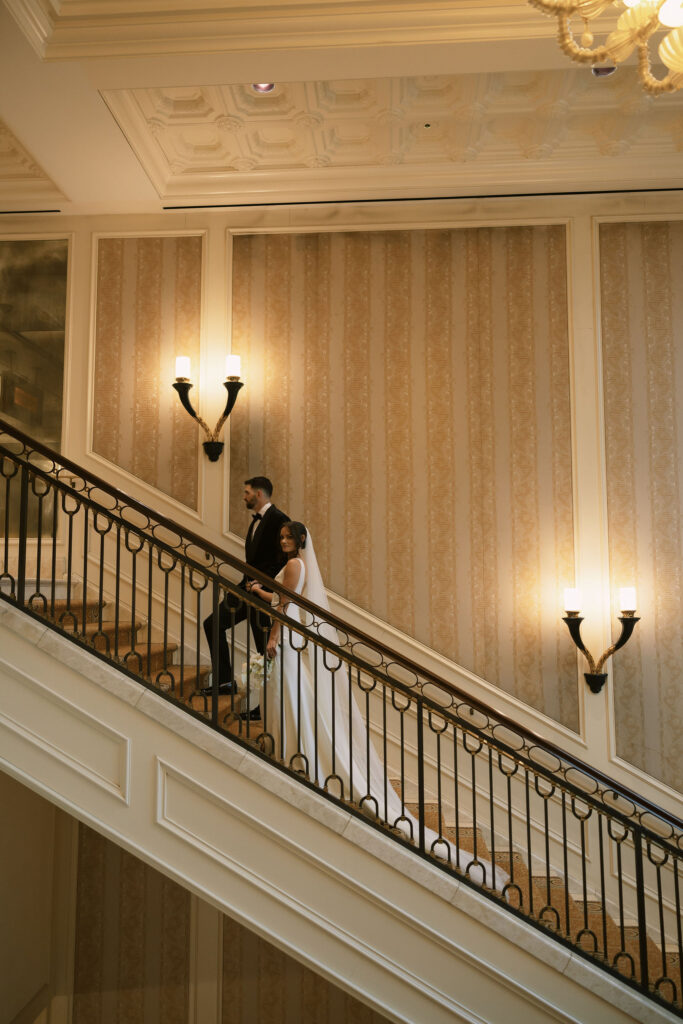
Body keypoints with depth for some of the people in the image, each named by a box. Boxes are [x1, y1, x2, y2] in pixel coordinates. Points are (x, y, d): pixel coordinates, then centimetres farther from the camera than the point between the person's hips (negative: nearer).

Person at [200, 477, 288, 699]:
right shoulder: (256, 521, 17)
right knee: (213, 624, 7)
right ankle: (225, 681, 12)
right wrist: (247, 583, 8)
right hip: (248, 588, 10)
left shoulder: (278, 519, -13)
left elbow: (283, 560, -20)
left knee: (265, 647, -1)